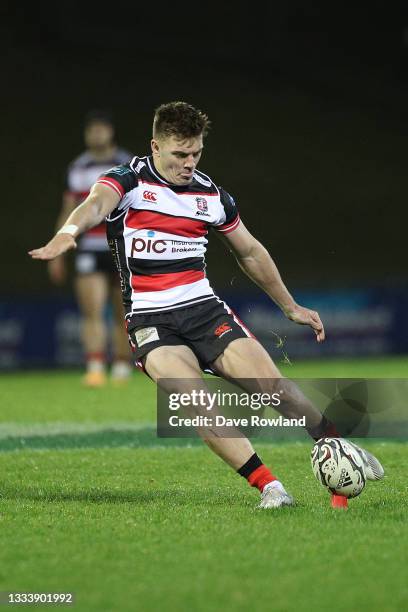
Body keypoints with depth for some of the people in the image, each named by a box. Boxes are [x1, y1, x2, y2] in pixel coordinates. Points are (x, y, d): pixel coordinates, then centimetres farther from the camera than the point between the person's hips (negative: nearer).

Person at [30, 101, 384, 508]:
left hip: (204, 308, 3)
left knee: (271, 384, -14)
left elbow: (250, 252, 23)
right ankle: (268, 485, -23)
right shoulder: (128, 181, -4)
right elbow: (96, 204, -28)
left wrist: (291, 307, 27)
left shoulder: (210, 194, 9)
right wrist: (68, 232, -51)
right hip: (150, 319, -3)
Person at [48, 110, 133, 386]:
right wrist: (57, 253, 13)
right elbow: (68, 213, 15)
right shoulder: (77, 168, 11)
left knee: (123, 315, 4)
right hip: (89, 251, 1)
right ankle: (95, 369, -18)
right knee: (92, 312, -13)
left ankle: (122, 369, 14)